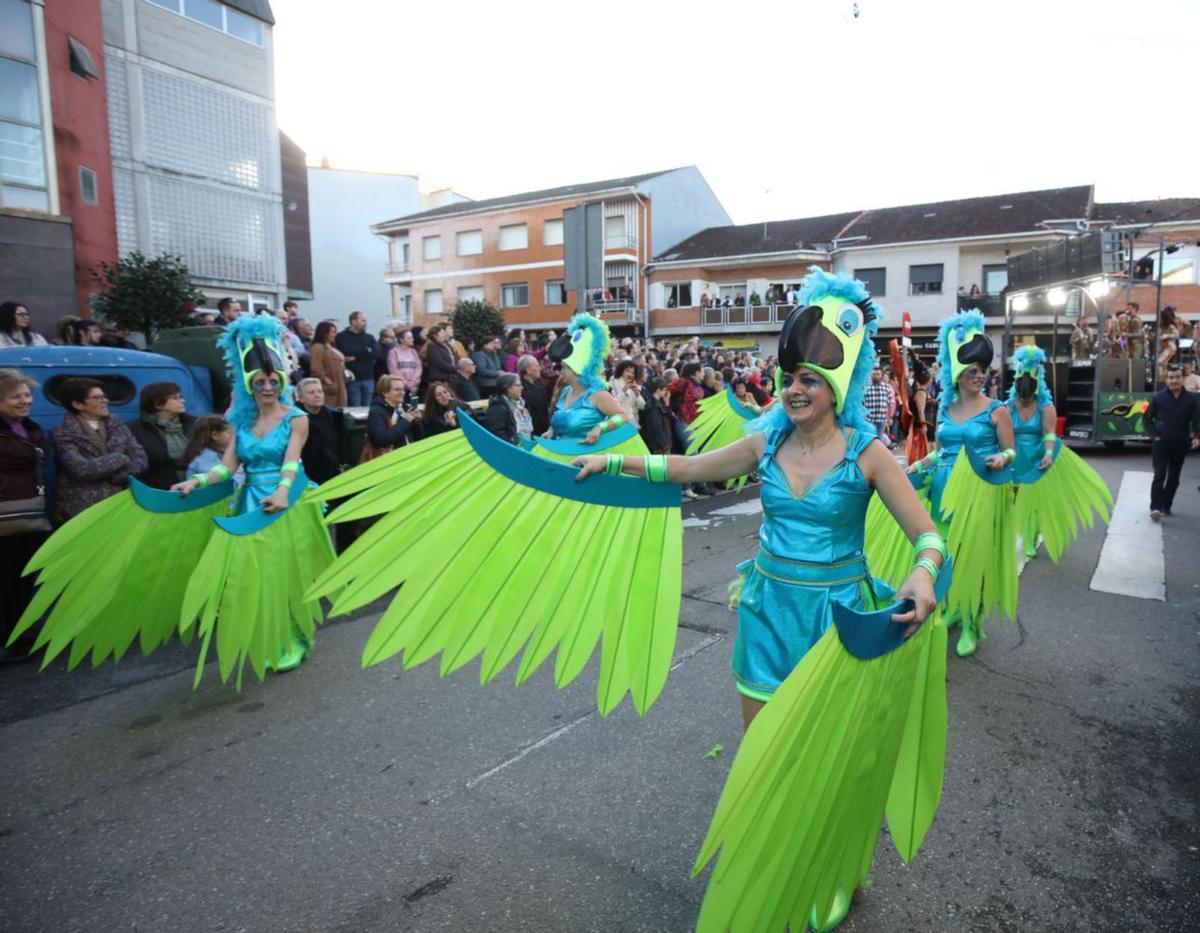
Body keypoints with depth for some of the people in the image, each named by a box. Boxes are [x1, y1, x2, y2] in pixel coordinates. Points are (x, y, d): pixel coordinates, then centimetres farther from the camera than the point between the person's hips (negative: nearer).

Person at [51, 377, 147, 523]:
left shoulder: (118, 427, 12)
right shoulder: (62, 435, -2)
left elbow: (141, 460, 4)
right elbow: (80, 469, -16)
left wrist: (116, 476, -11)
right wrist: (120, 459, -7)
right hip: (81, 511, -3)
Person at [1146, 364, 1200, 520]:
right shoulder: (1158, 397, -2)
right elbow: (1148, 418, 5)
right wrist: (1154, 436, -5)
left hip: (1181, 444, 3)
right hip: (1161, 443, -3)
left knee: (1173, 478, 10)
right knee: (1159, 475, -11)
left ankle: (1166, 506, 21)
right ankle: (1155, 507, -17)